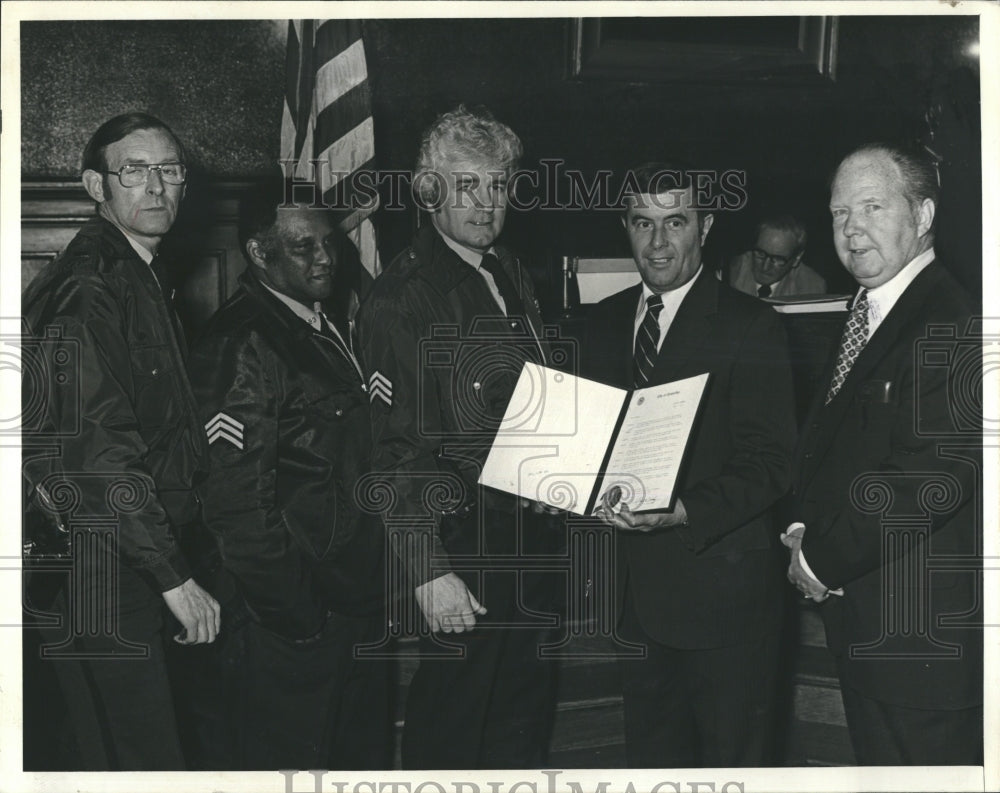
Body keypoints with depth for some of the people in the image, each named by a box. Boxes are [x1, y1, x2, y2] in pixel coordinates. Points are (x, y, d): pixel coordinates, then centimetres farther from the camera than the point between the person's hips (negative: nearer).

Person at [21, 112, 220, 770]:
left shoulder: (145, 276, 16)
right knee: (144, 760, -4)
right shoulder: (85, 291, -16)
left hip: (145, 557, 9)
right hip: (103, 570, -9)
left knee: (122, 752, 15)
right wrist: (176, 578, -20)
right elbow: (99, 452, -22)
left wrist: (196, 434, 9)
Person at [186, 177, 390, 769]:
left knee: (365, 752, 19)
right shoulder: (240, 343, -16)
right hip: (296, 614, -9)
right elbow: (239, 497, -20)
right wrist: (293, 614, -19)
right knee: (289, 761, 4)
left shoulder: (335, 329, 13)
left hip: (359, 603, 9)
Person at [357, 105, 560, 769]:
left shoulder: (513, 277, 13)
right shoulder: (400, 299, -12)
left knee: (524, 721, 16)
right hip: (458, 546, -7)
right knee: (450, 729, 2)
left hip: (530, 537, 8)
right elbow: (394, 447, -15)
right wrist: (428, 570, -19)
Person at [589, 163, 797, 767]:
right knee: (651, 756, 19)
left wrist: (685, 512, -29)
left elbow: (769, 463, -14)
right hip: (635, 585, 6)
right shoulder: (607, 321, 10)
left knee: (733, 761, 8)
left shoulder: (751, 327, -9)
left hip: (720, 580, -5)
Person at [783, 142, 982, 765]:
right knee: (877, 765, 20)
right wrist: (805, 528, 1)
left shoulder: (952, 323, -19)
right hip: (861, 622, 9)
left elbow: (938, 473, -26)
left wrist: (826, 558, -18)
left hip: (925, 634, -9)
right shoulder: (863, 317, 12)